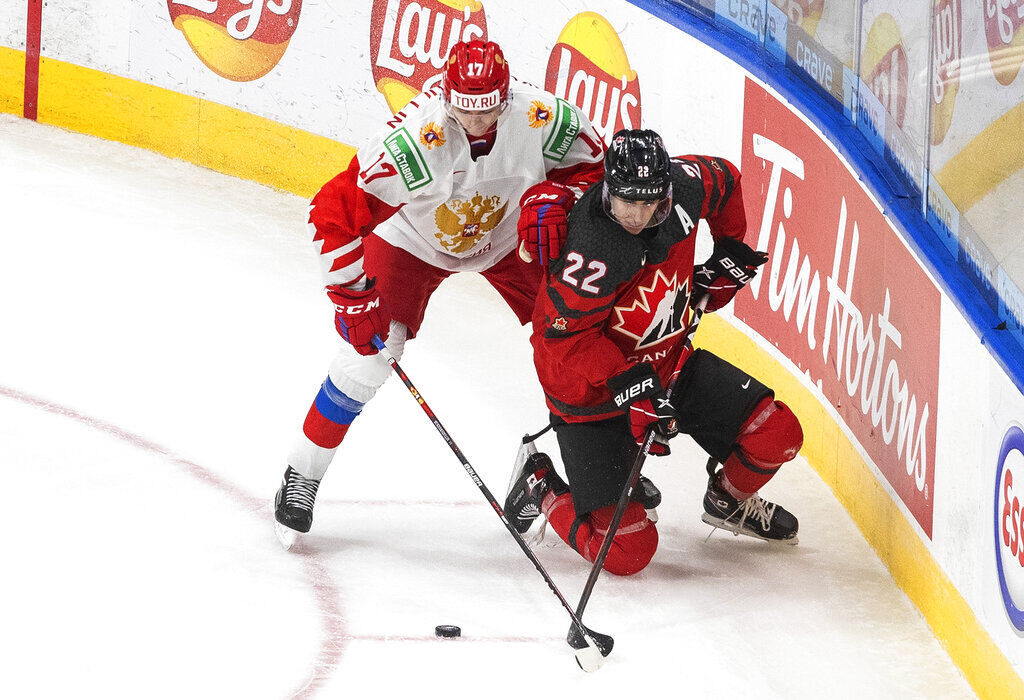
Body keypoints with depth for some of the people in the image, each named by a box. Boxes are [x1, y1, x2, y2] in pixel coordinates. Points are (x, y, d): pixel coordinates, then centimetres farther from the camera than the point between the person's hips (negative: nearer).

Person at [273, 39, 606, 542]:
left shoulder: (542, 118, -31)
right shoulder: (411, 141, -39)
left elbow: (592, 161, -10)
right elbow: (333, 213, -32)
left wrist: (551, 197, -29)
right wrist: (353, 297, -28)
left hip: (510, 233, 3)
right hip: (415, 237, -3)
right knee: (368, 349, -14)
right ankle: (302, 474, 3)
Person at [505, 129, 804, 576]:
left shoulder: (683, 184, -13)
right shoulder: (591, 250, -34)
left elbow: (724, 179, 12)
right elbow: (564, 336, -26)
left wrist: (730, 251, 12)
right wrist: (628, 384, -34)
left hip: (666, 360, 7)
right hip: (593, 389, -7)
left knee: (777, 433, -2)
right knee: (627, 550, -12)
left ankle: (729, 501, 31)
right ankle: (540, 488, 16)